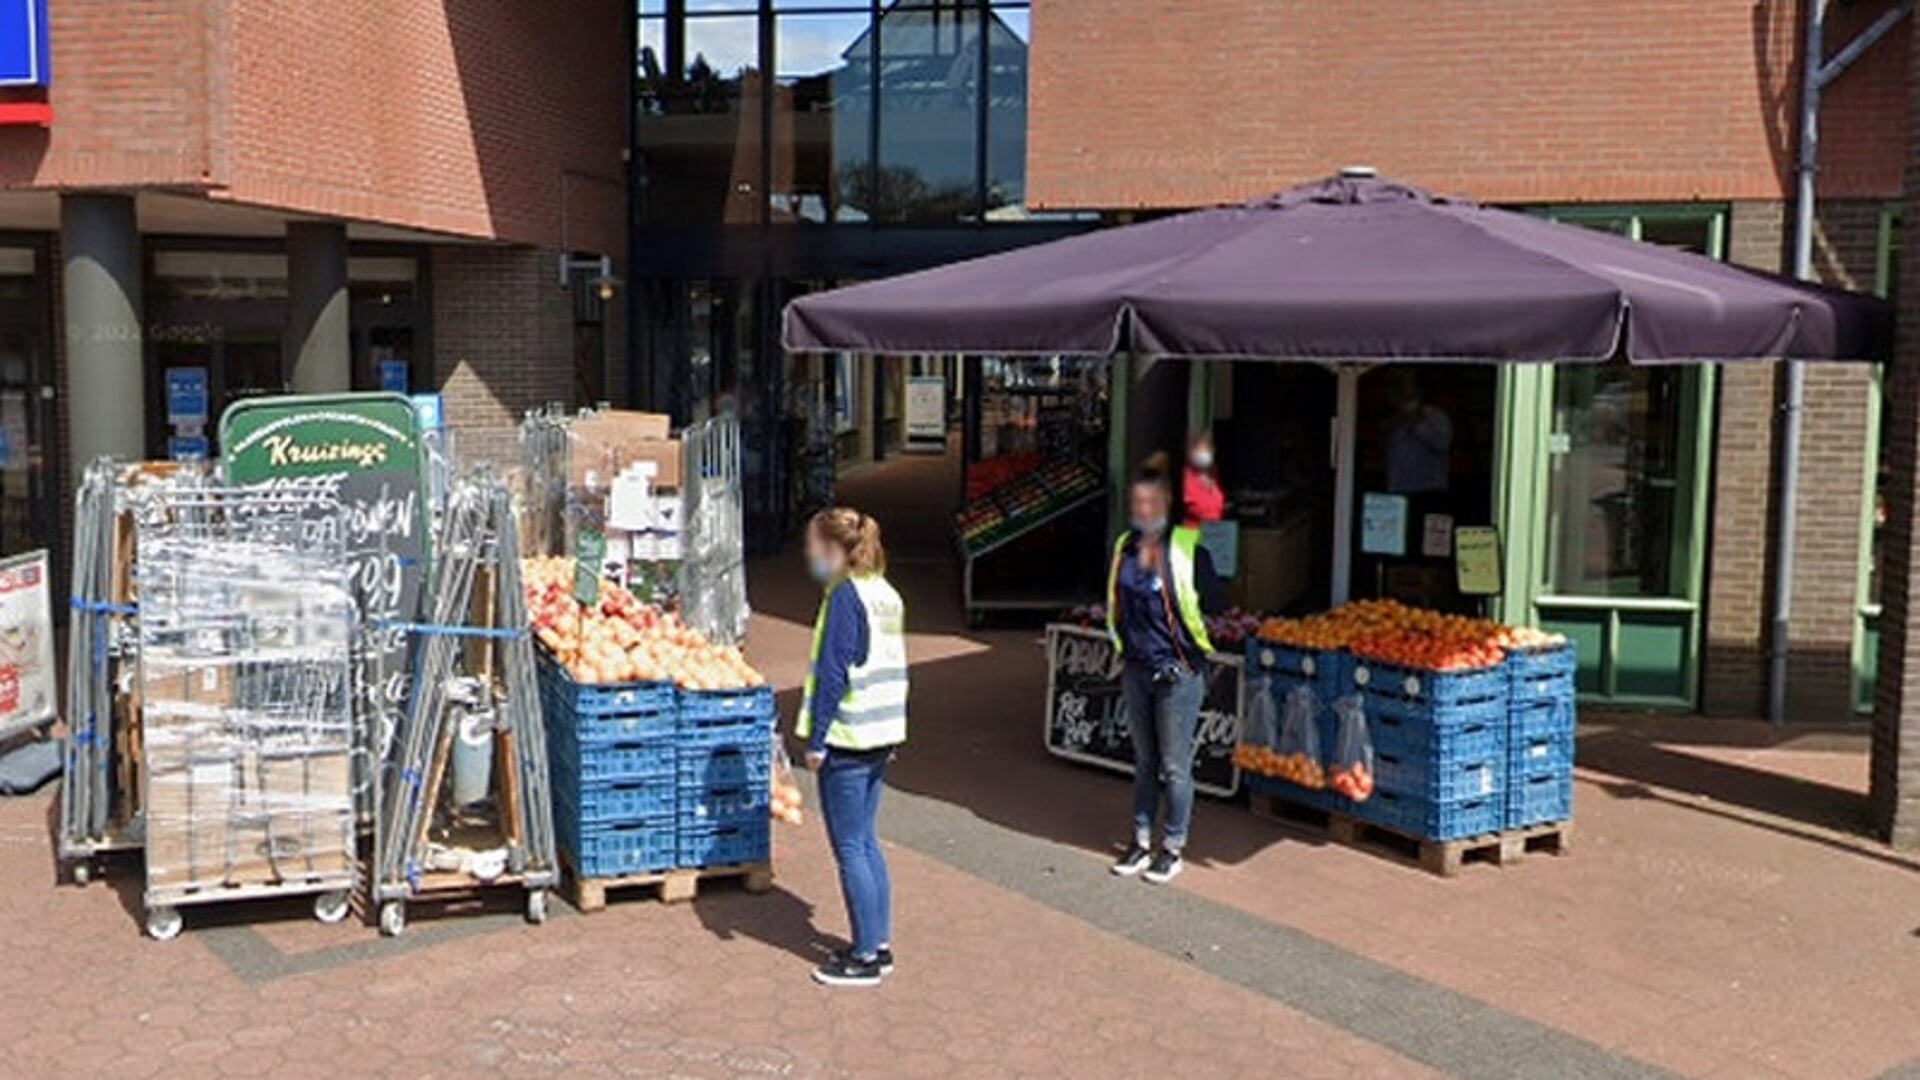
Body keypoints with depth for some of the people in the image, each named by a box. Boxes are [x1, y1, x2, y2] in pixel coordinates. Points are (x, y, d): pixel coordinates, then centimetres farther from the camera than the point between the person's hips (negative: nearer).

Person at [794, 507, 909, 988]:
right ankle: (880, 944, 22)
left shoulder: (845, 595, -15)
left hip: (848, 739, -9)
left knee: (850, 848, 0)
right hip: (882, 735, 9)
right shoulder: (886, 593, 11)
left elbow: (832, 673, -18)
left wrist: (816, 740, -14)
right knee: (866, 841, 17)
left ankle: (865, 957, 7)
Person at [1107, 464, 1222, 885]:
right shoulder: (1124, 548, 5)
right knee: (1144, 760, 17)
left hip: (1178, 673, -5)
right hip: (1136, 669, 6)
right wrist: (1124, 649, 9)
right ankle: (1141, 841, 27)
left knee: (1174, 767, 3)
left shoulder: (1189, 550, -12)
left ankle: (1173, 848, 17)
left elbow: (1212, 606, -9)